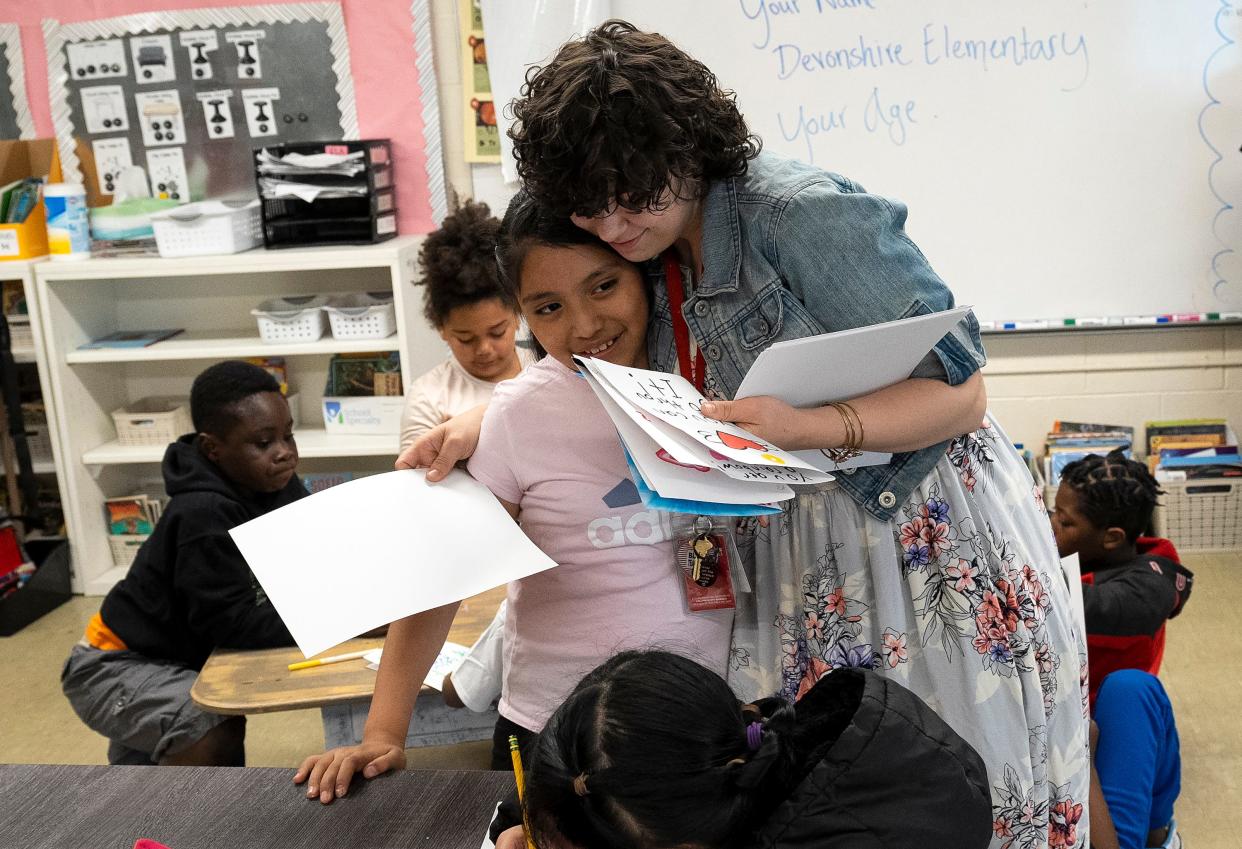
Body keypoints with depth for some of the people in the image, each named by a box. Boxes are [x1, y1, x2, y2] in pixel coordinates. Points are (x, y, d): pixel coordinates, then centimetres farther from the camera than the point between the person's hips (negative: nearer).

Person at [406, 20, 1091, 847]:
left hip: (929, 539, -6)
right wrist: (490, 424, 4)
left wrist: (811, 426, -34)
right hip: (793, 554, 6)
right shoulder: (655, 255, 0)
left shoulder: (801, 213, -21)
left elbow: (961, 393, -18)